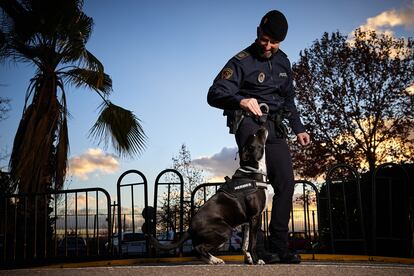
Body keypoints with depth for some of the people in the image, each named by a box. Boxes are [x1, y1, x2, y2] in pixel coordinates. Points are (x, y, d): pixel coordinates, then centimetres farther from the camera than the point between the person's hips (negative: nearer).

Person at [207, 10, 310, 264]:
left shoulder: (283, 62, 16)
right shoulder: (242, 61, -6)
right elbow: (214, 95, -16)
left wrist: (298, 128, 21)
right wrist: (240, 101, -35)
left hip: (275, 128, 7)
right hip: (249, 123, -6)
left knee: (286, 183, 0)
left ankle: (279, 246, 6)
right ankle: (256, 246, -14)